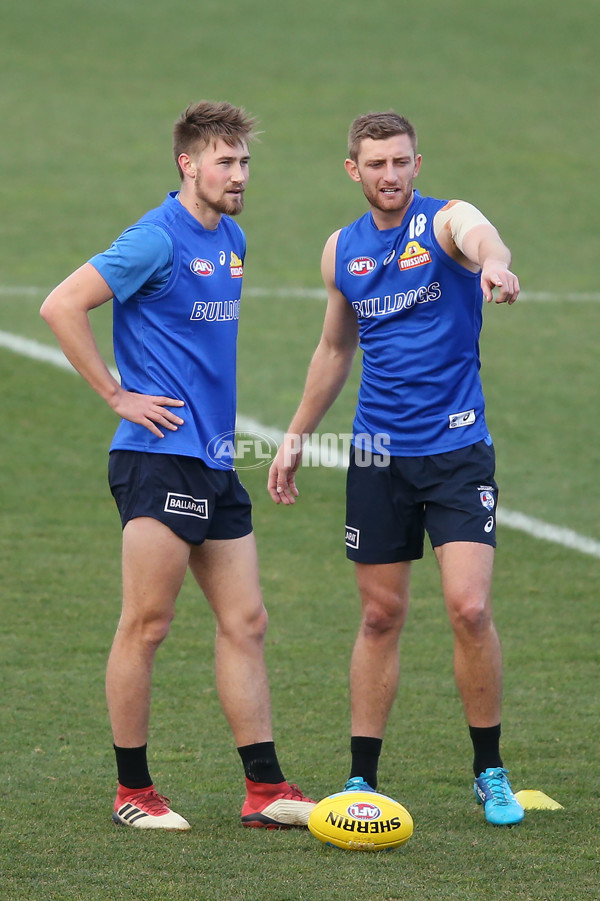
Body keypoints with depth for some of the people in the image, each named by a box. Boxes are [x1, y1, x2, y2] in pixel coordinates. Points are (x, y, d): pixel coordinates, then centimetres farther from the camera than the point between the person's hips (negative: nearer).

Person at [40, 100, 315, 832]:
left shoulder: (232, 240, 14)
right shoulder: (159, 239, -12)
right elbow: (61, 306, -18)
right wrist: (117, 396, -14)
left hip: (216, 460, 9)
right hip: (160, 457, -9)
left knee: (244, 623, 7)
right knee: (147, 626, -4)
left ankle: (264, 789, 9)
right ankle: (132, 791, 4)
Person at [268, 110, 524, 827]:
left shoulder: (446, 221, -8)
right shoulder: (342, 250, 8)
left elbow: (482, 237, -35)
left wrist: (494, 263, -59)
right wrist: (296, 437, 22)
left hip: (457, 448, -4)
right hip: (377, 455, 4)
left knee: (469, 607, -12)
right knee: (381, 616, 6)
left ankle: (490, 774, 3)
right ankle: (362, 779, 14)